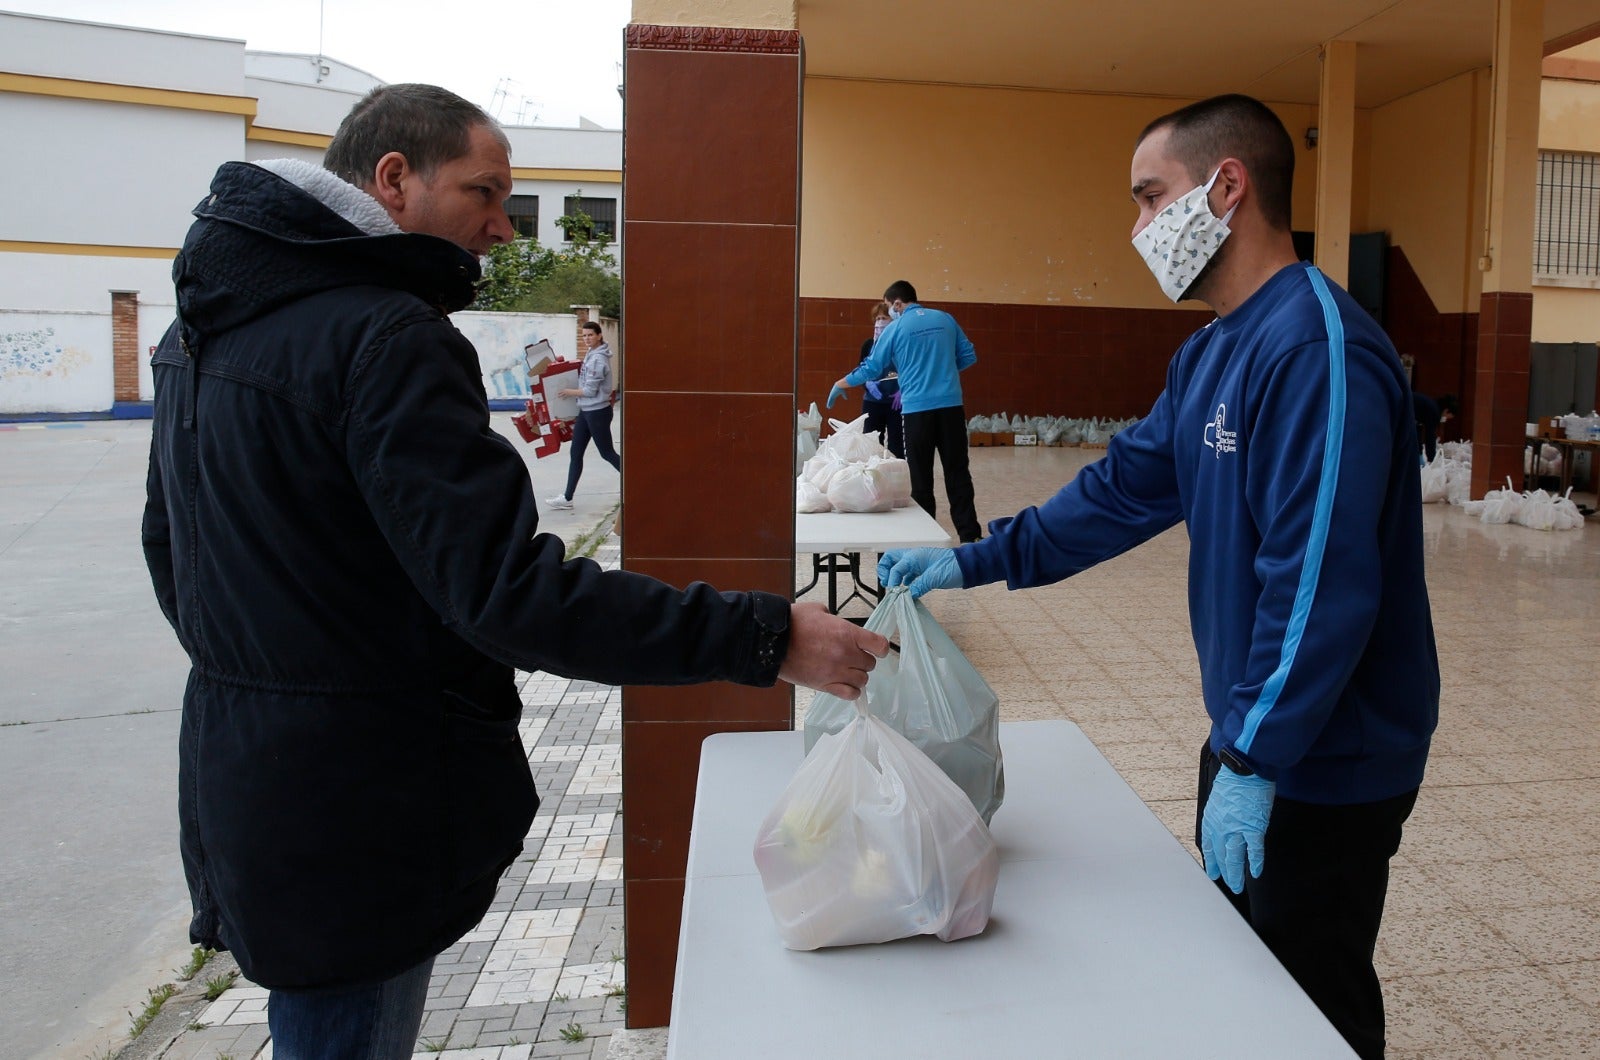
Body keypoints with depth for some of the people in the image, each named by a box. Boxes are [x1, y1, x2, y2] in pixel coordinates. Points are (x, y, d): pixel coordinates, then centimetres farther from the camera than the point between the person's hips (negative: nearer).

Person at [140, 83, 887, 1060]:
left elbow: (170, 550, 17)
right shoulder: (387, 338, -22)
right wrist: (764, 636, -29)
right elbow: (509, 590, -30)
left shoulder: (206, 322, 8)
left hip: (238, 787, 9)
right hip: (351, 817, -9)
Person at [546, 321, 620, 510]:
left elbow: (590, 390, -19)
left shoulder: (598, 359, -20)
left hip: (598, 411, -9)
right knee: (575, 453, 9)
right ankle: (567, 497, 14)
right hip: (585, 411, 9)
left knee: (607, 453, 2)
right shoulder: (590, 354, 9)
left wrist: (569, 392, -8)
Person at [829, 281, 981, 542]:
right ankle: (970, 535, 2)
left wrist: (840, 385, 18)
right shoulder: (946, 320, 9)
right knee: (957, 472, 4)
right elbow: (969, 356, 12)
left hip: (918, 408, -3)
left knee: (921, 476, 5)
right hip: (951, 405, 3)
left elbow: (872, 368, 5)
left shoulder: (895, 329, 0)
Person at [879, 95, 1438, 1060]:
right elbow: (1126, 490, 11)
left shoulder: (1317, 348, -24)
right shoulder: (1210, 353, 8)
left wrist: (1254, 761, -24)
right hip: (1249, 738, 9)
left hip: (1324, 765, -9)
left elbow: (1320, 582, -28)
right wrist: (977, 561, 5)